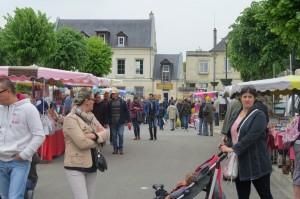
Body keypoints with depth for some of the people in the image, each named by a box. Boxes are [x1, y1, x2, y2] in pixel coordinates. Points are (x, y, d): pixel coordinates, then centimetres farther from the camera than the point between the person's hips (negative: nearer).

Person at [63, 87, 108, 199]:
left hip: (91, 164, 8)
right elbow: (82, 143, -23)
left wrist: (94, 136, -17)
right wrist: (97, 140, -6)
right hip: (75, 166, -8)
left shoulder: (91, 116, 11)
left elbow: (105, 134, 3)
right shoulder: (71, 118, -15)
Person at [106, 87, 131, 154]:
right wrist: (107, 122, 1)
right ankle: (115, 149, 15)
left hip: (120, 122, -2)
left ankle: (121, 148, 7)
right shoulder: (109, 103, 4)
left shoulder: (122, 102, -1)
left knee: (120, 135, -6)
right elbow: (107, 113, 6)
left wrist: (128, 121, -4)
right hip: (112, 123, 2)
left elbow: (127, 112, 0)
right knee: (114, 136, 5)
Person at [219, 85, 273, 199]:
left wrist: (234, 149, -25)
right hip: (239, 161, 7)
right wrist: (227, 146, -3)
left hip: (256, 162, -6)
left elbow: (251, 136, -21)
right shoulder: (236, 114, 12)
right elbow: (230, 134, 17)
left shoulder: (259, 115, -10)